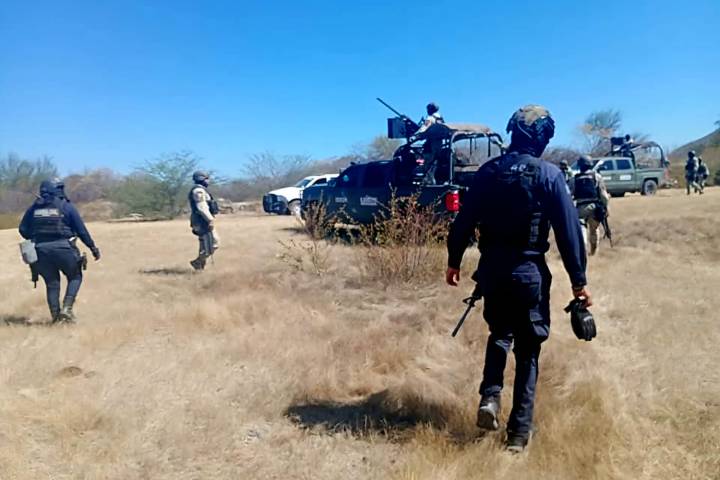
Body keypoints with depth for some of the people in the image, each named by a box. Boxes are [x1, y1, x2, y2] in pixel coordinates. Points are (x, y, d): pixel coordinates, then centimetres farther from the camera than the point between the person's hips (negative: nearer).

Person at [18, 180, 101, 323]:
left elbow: (23, 230, 10)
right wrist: (93, 247, 5)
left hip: (41, 251, 4)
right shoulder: (66, 206, -2)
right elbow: (82, 230, -3)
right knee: (75, 277, 16)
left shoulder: (34, 208, 9)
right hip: (63, 249, -3)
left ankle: (55, 315, 16)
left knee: (52, 283, 16)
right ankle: (67, 308, 0)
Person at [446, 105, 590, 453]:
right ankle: (519, 431, 13)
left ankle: (490, 396, 9)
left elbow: (464, 221, 5)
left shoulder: (488, 171, 3)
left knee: (500, 332, 26)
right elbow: (569, 229, -8)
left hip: (491, 268, 3)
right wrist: (579, 280, -2)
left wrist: (454, 261, 15)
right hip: (529, 271, -3)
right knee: (528, 348, 10)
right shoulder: (549, 174, -7)